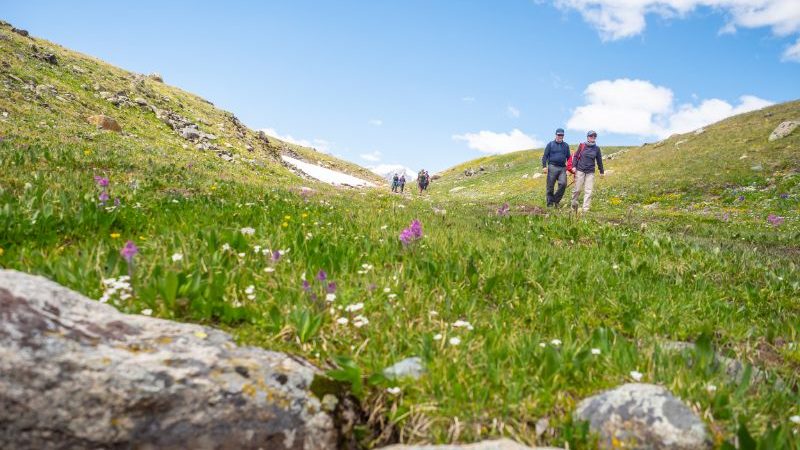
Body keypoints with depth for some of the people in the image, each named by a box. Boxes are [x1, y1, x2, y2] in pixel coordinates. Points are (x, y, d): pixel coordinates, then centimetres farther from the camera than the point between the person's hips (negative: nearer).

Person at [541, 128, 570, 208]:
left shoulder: (566, 145, 16)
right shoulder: (550, 144, 7)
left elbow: (568, 157, 21)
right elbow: (545, 156, 3)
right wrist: (544, 166, -9)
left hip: (562, 168, 2)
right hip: (552, 167, -2)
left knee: (563, 183, -16)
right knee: (550, 186, -2)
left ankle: (556, 200, 0)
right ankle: (550, 203, 8)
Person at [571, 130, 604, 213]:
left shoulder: (597, 148, 6)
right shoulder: (582, 146, 0)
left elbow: (599, 160, 15)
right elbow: (576, 156, 4)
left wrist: (601, 171, 20)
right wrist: (574, 166, -7)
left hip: (590, 172, 2)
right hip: (580, 171, -2)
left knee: (588, 191, -1)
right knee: (577, 189, 2)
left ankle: (585, 209, 2)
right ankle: (574, 205, 20)